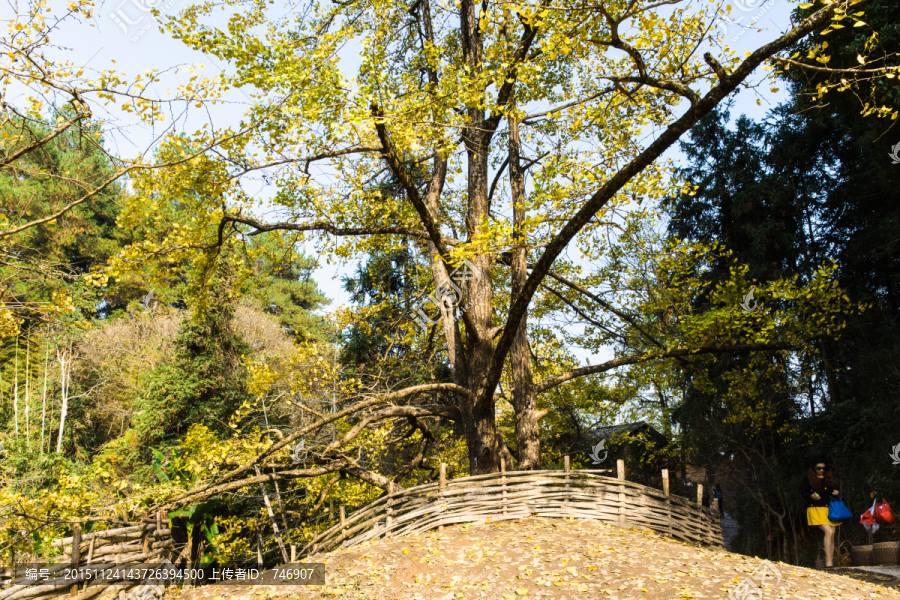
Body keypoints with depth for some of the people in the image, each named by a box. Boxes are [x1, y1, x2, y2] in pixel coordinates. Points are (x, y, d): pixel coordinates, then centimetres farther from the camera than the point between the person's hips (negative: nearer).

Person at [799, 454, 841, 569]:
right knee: (829, 531, -20)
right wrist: (811, 496, -19)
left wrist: (836, 493, 0)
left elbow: (834, 489, 23)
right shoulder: (808, 478, 0)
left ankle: (831, 562, 12)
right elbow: (802, 492, 0)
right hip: (815, 509, -5)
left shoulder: (829, 477, 13)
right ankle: (828, 561, -18)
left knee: (832, 536, 3)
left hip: (829, 509, 5)